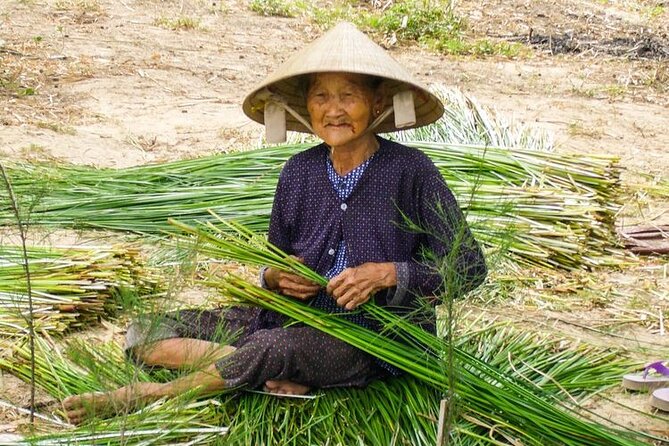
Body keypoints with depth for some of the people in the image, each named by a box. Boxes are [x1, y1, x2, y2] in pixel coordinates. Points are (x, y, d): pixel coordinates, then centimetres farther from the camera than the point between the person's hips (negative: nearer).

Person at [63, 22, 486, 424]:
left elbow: (469, 267, -7)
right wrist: (276, 278, -8)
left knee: (271, 348, -37)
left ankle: (148, 394, -17)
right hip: (298, 317, 6)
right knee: (146, 334, -9)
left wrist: (387, 273, -19)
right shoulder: (300, 172, 5)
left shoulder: (411, 172, -9)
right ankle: (280, 379, -21)